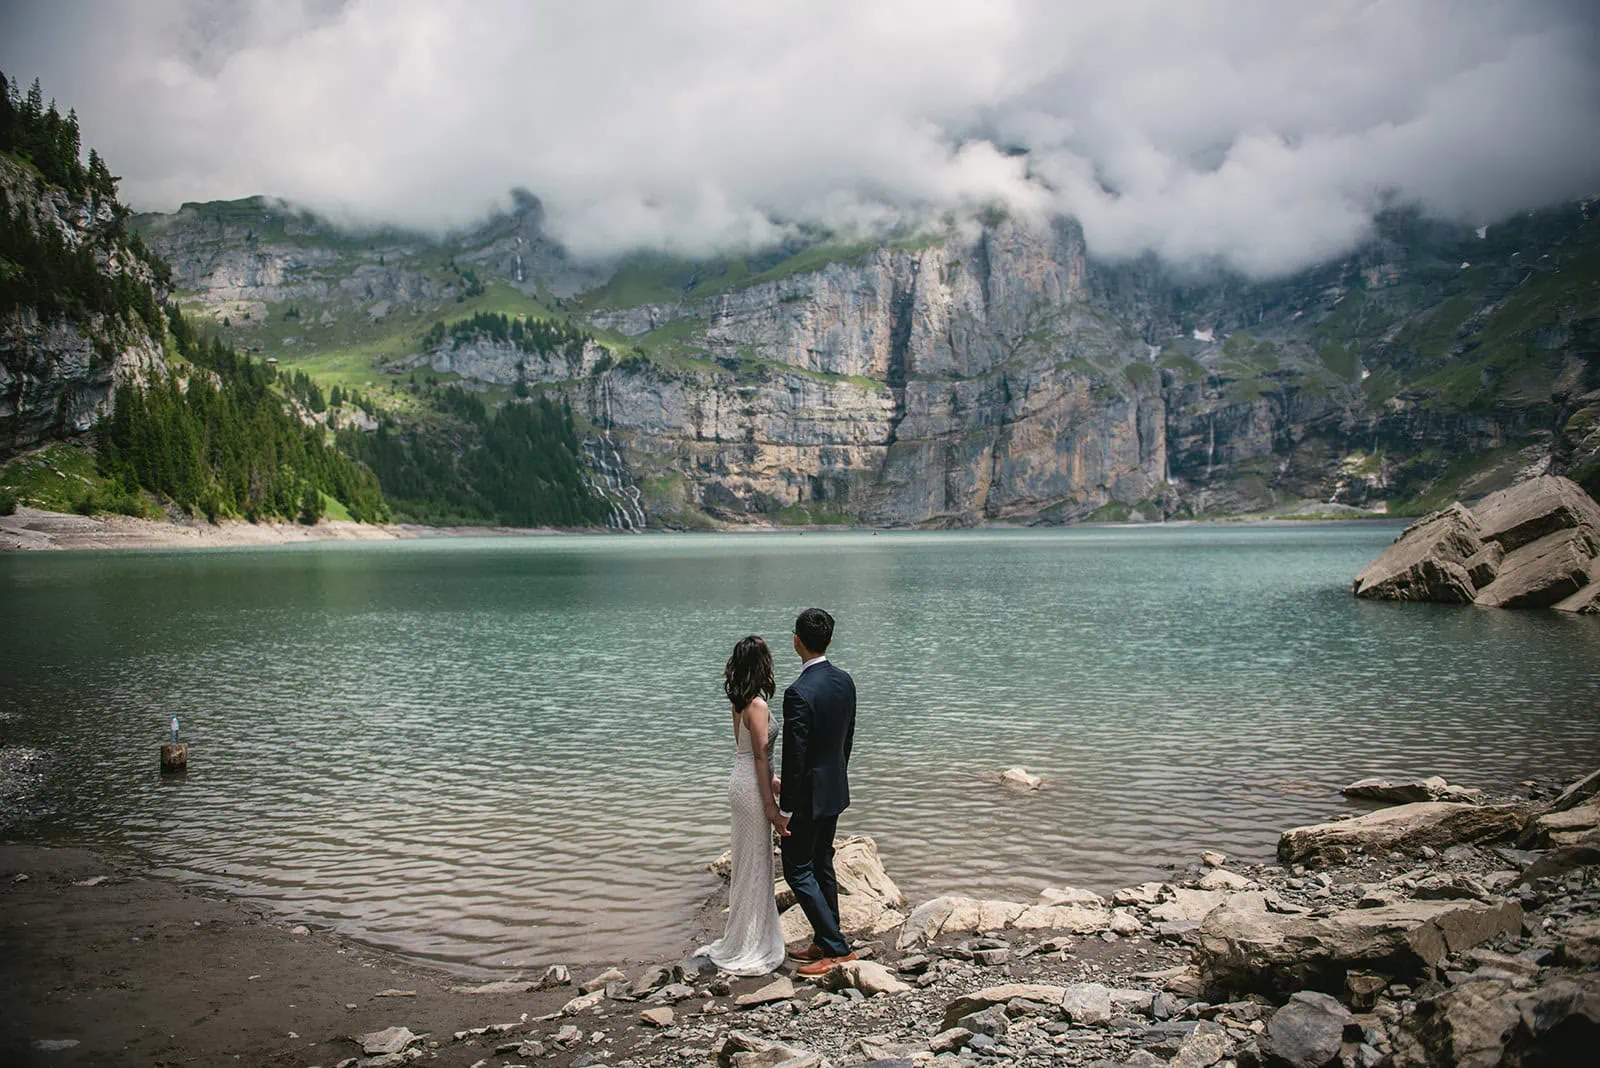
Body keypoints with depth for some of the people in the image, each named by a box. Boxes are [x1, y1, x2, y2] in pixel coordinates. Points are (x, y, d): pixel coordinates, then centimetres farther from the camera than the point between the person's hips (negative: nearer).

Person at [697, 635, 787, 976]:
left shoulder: (740, 702, 7)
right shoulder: (757, 705, -19)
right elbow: (761, 756, -19)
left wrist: (770, 785, 26)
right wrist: (771, 807, -16)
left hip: (741, 781, 9)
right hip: (752, 787, -9)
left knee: (748, 863, 18)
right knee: (755, 865, 1)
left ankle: (745, 940, 30)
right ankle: (747, 951, 11)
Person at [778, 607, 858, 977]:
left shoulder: (799, 693, -26)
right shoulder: (844, 681, 0)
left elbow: (795, 755, -23)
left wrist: (785, 807, -14)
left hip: (807, 795, -9)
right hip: (834, 791, 9)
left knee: (798, 871, 4)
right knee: (822, 866, 19)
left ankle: (836, 947, 5)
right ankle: (825, 942, 29)